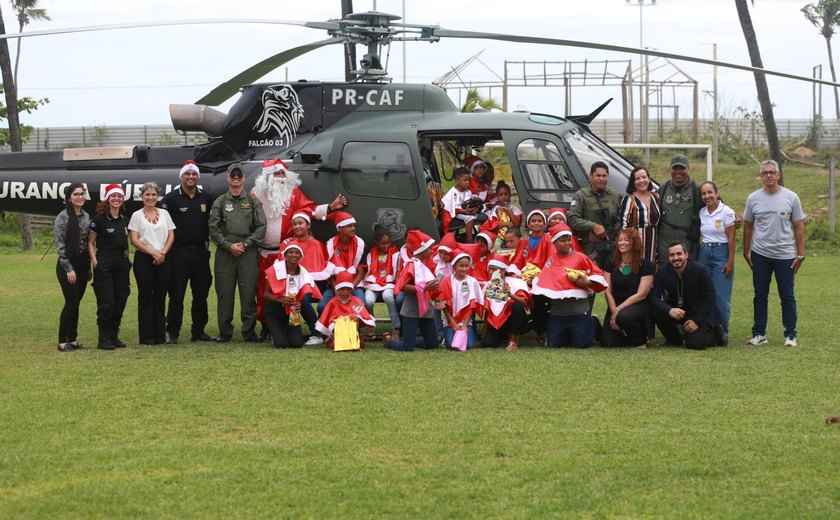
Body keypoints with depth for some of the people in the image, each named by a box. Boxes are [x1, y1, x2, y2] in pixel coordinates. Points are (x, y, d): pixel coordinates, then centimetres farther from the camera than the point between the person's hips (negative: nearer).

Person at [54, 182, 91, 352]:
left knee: (76, 303, 8)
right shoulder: (63, 217, -10)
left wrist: (88, 267, 13)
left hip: (82, 265, 6)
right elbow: (59, 244, -13)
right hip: (67, 265, -6)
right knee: (71, 303, -8)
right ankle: (62, 342, -1)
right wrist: (69, 269, -15)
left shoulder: (86, 216, 9)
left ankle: (73, 339, 13)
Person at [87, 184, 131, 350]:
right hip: (104, 263, -6)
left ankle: (114, 336, 15)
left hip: (122, 262, 6)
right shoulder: (99, 219, -6)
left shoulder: (124, 219, 11)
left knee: (120, 301, 6)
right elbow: (90, 243, -4)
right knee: (106, 302, -6)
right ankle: (103, 339, -1)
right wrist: (95, 262, -14)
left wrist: (127, 260, 11)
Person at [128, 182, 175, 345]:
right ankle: (146, 336, 1)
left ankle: (160, 335, 8)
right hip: (143, 259, -2)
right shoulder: (137, 215, 3)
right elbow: (134, 240, -4)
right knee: (145, 296, -1)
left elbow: (171, 236, 8)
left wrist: (163, 253, -8)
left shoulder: (164, 213, 12)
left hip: (163, 259, 3)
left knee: (160, 296, 3)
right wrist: (153, 253, -11)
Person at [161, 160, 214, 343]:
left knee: (201, 293, 6)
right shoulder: (171, 198, -3)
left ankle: (198, 330, 14)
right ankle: (172, 332, 0)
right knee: (176, 294, -4)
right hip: (178, 252, -4)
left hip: (200, 251, 4)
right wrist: (170, 244, -6)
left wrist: (207, 240, 11)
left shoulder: (205, 198, 10)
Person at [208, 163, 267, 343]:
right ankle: (225, 332, 6)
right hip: (225, 252, 1)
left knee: (249, 293, -3)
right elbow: (213, 228, 4)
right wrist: (229, 246, -7)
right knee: (225, 293, 0)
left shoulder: (253, 202, 10)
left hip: (248, 252, -1)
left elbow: (261, 227, 4)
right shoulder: (220, 202, 11)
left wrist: (245, 244, -6)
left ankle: (249, 331, 3)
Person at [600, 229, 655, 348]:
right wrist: (614, 312, -14)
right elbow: (607, 292, 2)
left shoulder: (646, 265, -4)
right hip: (614, 307, 4)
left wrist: (618, 310, -15)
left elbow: (641, 295, -10)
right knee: (607, 342, -17)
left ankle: (640, 340, -8)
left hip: (638, 306, -4)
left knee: (624, 316, -39)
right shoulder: (611, 263, 7)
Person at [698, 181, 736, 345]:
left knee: (721, 296, -7)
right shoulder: (701, 212, 9)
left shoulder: (727, 212, -5)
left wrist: (730, 261, -11)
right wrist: (698, 256, 8)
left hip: (721, 253, -5)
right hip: (704, 253, 5)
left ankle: (723, 332, 1)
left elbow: (731, 238, -7)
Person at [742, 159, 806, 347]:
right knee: (760, 295, 7)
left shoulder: (791, 198, -1)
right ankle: (759, 334, 14)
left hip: (785, 255, -2)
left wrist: (800, 255, -2)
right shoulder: (753, 198, 4)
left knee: (787, 296, 2)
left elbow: (799, 228, 1)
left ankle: (790, 335, 8)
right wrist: (746, 252, 9)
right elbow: (748, 227, 11)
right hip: (760, 254, 2)